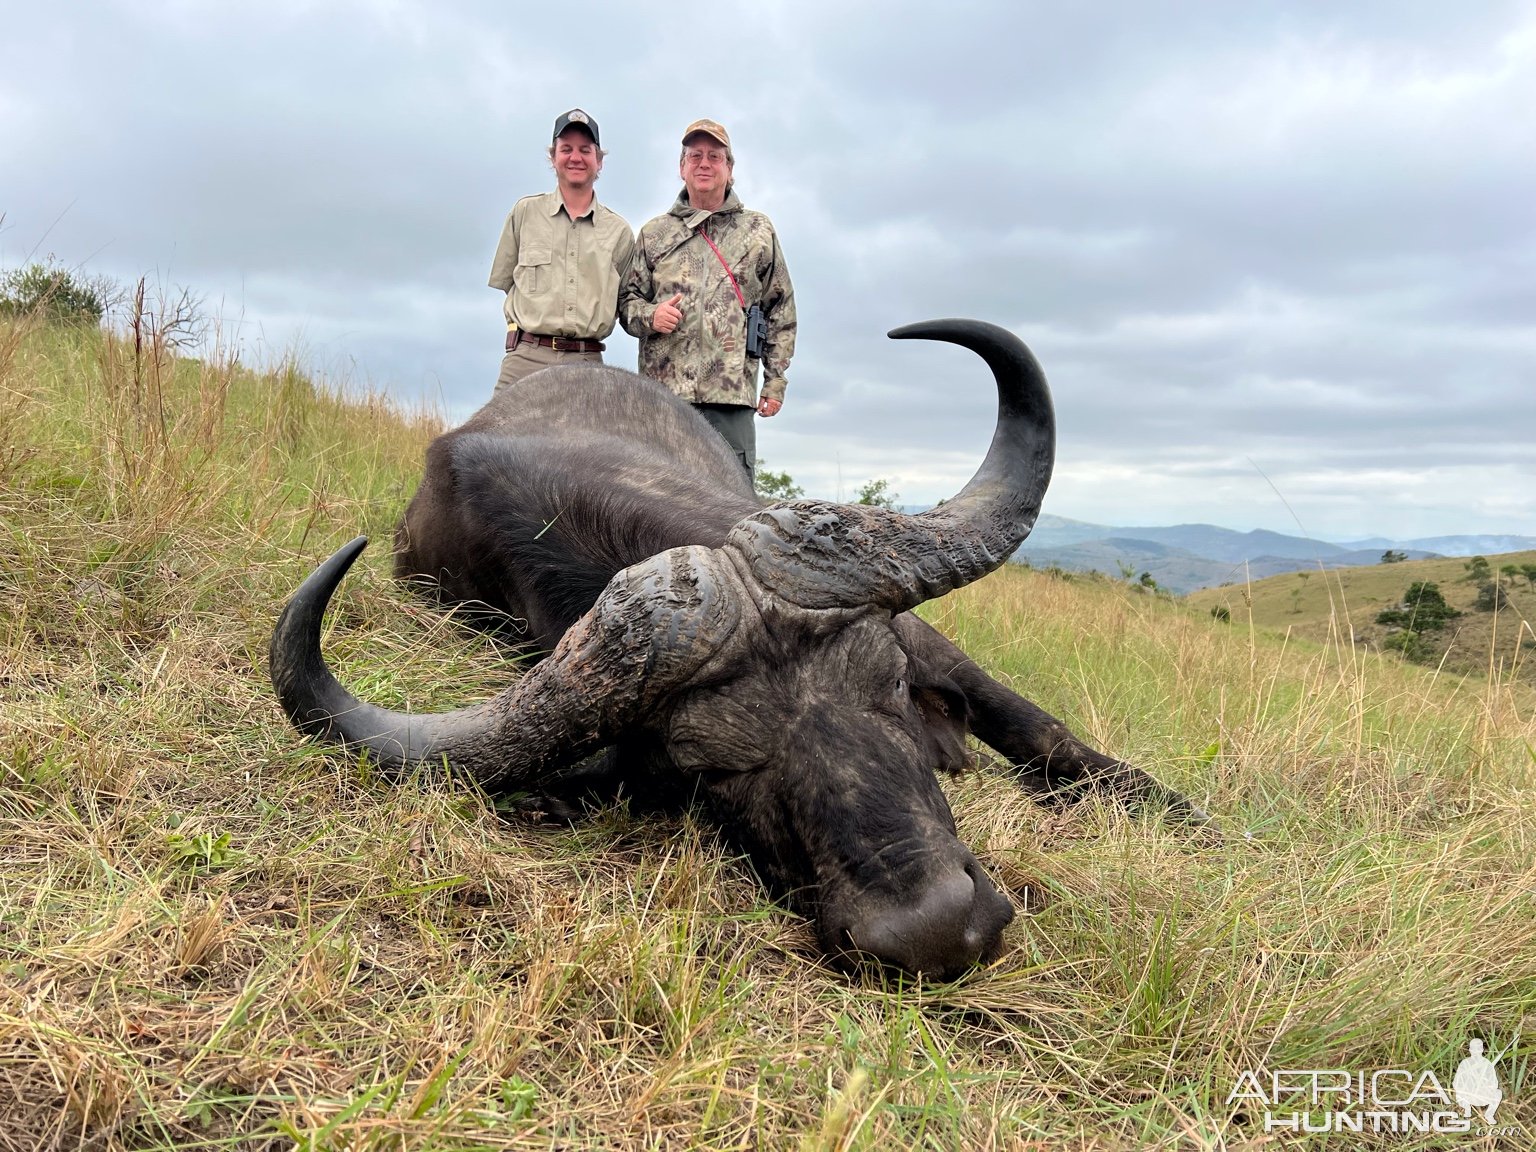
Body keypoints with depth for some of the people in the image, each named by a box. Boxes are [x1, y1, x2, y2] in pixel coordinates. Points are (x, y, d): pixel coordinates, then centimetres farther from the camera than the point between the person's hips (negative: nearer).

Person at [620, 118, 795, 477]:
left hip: (731, 394, -1)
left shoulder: (759, 230, 16)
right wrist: (649, 315, -6)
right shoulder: (654, 233, 18)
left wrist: (776, 381, 7)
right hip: (662, 389, 1)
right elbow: (627, 299, 18)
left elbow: (781, 311, 14)